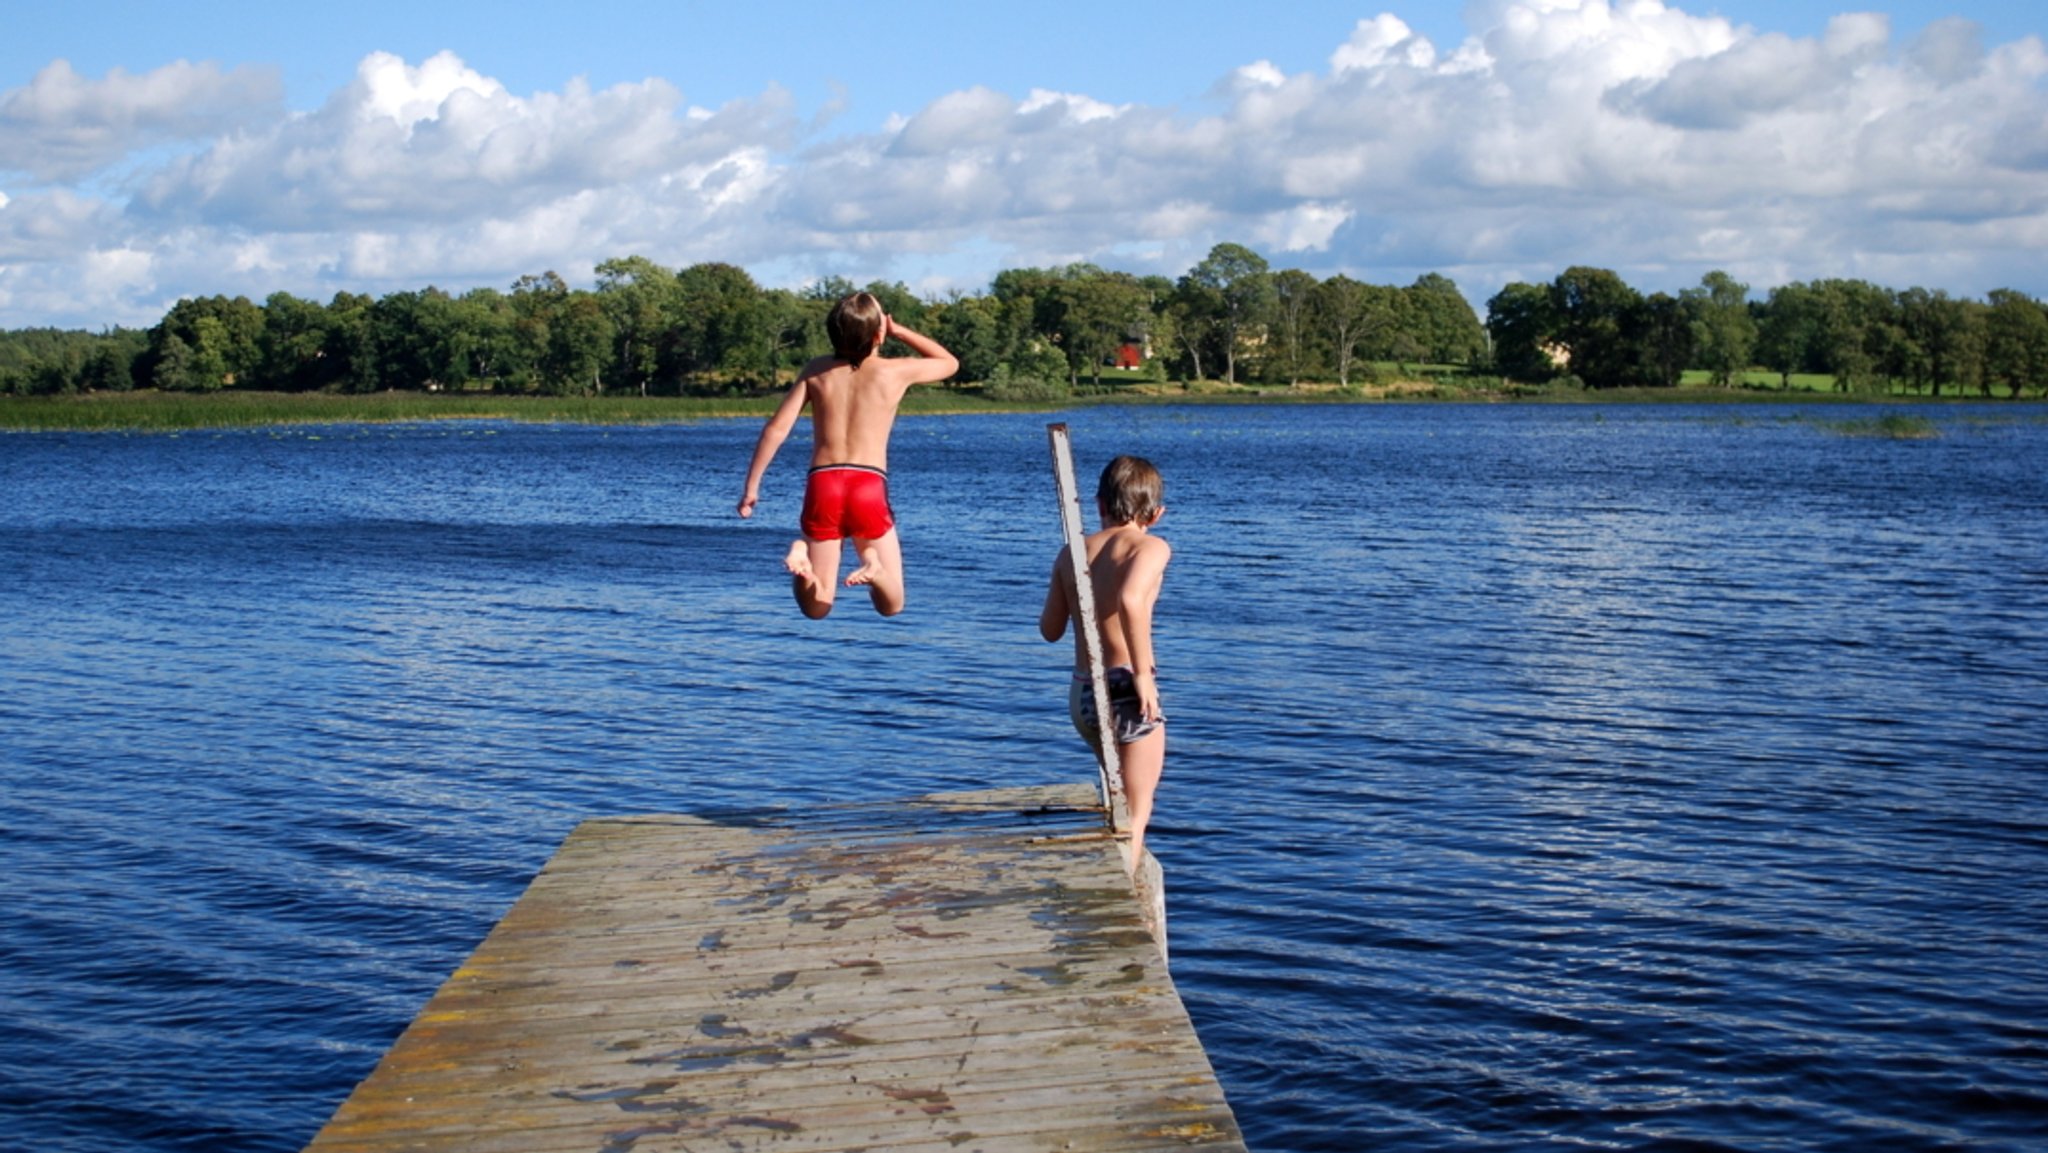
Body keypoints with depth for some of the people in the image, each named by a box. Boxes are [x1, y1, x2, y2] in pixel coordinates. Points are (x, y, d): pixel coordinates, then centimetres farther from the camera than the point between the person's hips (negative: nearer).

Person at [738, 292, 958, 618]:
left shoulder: (816, 370, 9)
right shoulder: (895, 371, 4)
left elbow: (776, 429, 4)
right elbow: (950, 363, 24)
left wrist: (752, 485, 9)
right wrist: (899, 331, 22)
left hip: (822, 485, 2)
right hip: (870, 486, -2)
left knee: (816, 608, 11)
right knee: (891, 605, 10)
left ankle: (802, 558, -20)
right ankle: (873, 567, -23)